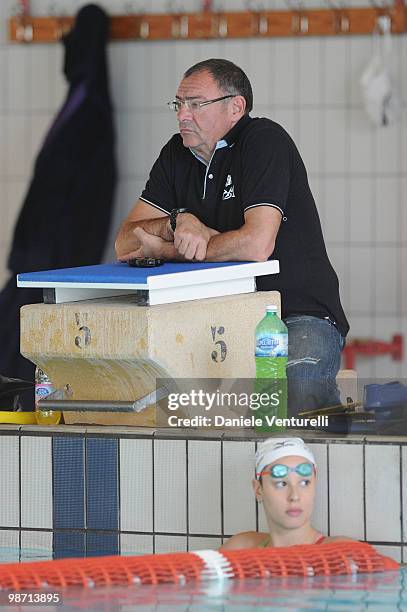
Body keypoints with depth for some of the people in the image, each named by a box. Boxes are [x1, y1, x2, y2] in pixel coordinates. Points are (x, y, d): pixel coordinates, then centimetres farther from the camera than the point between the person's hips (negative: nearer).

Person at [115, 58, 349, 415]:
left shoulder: (266, 141, -10)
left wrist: (168, 251, -10)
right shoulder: (178, 154, 11)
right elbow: (126, 243, 7)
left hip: (300, 315, -6)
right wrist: (177, 222, -15)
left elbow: (257, 245, -22)